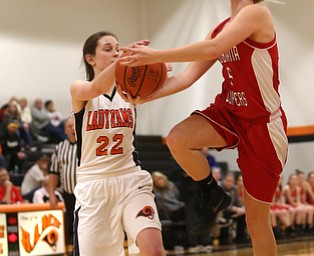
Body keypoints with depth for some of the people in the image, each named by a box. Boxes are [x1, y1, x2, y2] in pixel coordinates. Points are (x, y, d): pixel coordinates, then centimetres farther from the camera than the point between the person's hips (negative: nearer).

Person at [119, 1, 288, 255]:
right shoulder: (219, 30, 7)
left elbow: (214, 48, -31)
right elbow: (188, 76, 1)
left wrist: (156, 55, -31)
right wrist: (147, 95, -14)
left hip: (263, 124, -6)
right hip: (228, 112, 6)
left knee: (257, 219, 0)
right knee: (177, 139, -24)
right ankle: (213, 195, 2)